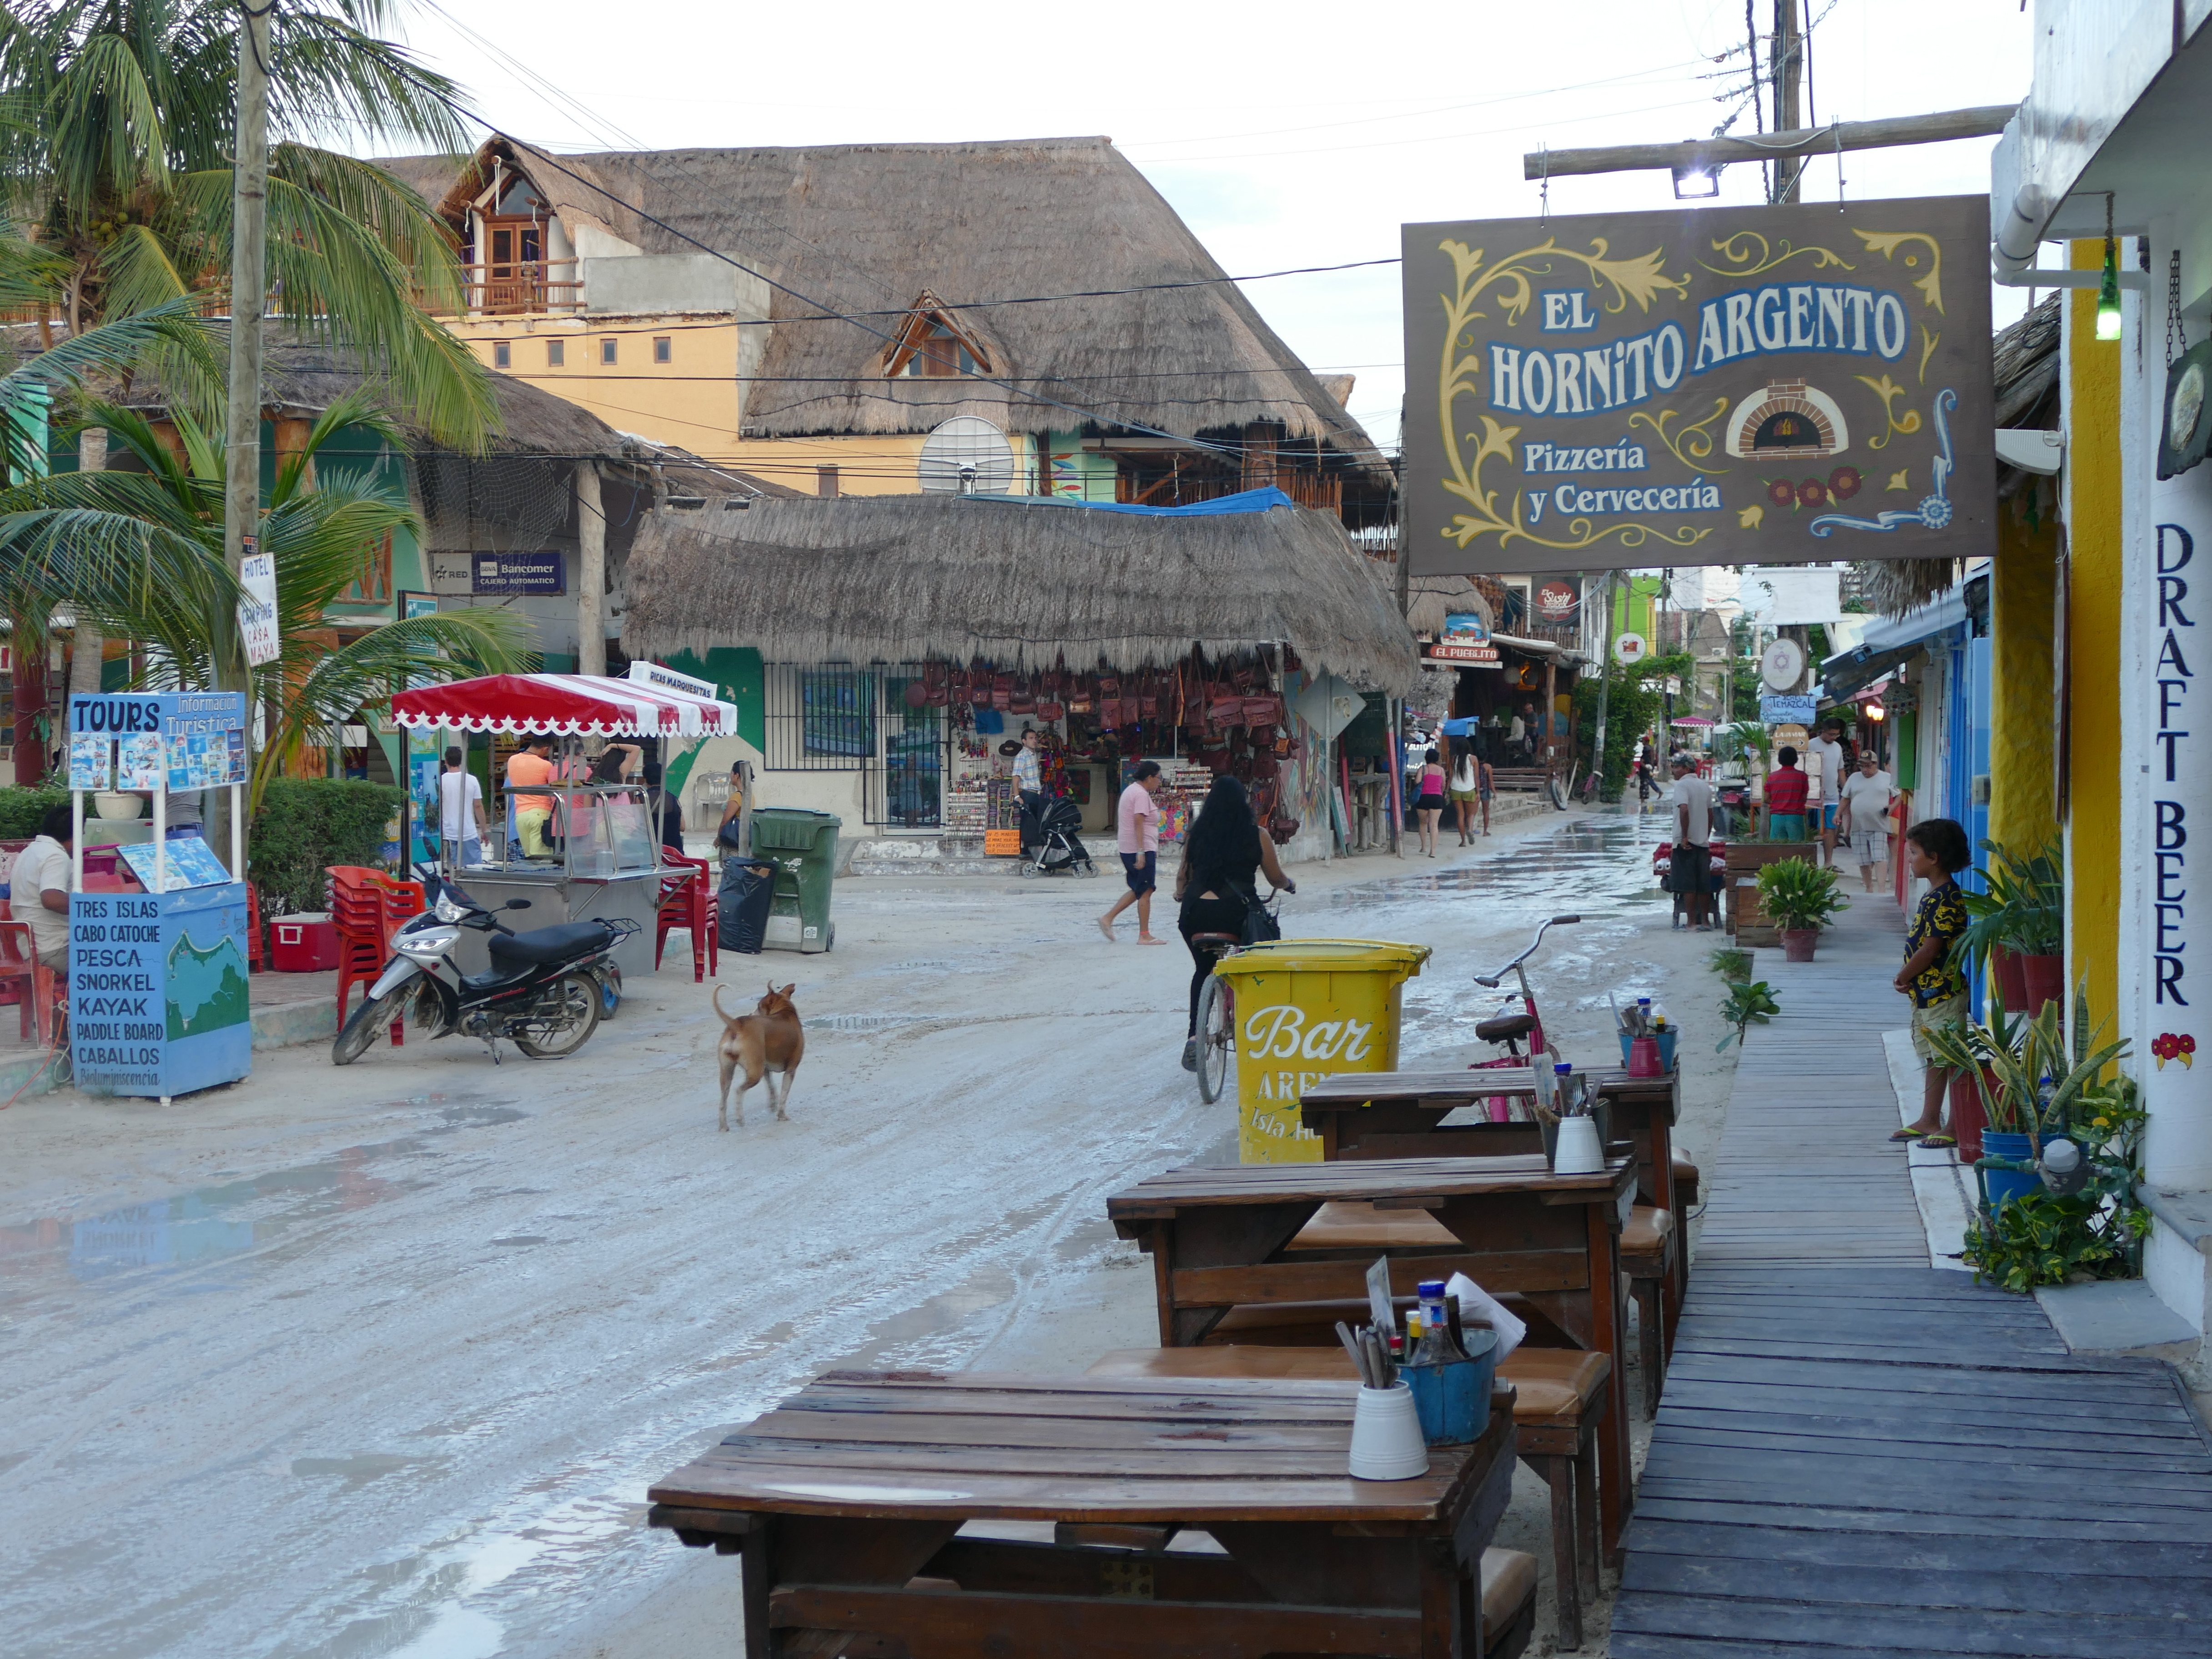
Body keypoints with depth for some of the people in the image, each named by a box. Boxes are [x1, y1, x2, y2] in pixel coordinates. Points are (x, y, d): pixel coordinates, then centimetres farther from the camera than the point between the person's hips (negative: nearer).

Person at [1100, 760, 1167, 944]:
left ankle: (1107, 918, 11)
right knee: (1145, 892, -4)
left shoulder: (1130, 790, 18)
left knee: (1138, 891, 16)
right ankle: (1144, 935, -1)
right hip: (1143, 850, -10)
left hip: (1127, 850, 10)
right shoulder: (1142, 794, -14)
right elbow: (1139, 823, -21)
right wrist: (1141, 852, -25)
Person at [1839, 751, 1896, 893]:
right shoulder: (1854, 778, 12)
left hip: (1879, 828, -3)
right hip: (1858, 827, 3)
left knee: (1880, 858, -12)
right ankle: (1869, 888, 17)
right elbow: (1846, 801, 15)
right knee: (1864, 861, 5)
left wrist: (1891, 807, -8)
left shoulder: (1887, 779, 5)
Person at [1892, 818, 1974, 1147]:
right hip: (1927, 993, 11)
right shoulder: (1934, 895, 13)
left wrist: (1903, 978, -8)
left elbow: (1930, 948, -20)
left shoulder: (1946, 898, -19)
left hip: (1943, 993, -11)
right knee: (1932, 1058, 17)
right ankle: (1929, 1121, 26)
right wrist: (1907, 979, 4)